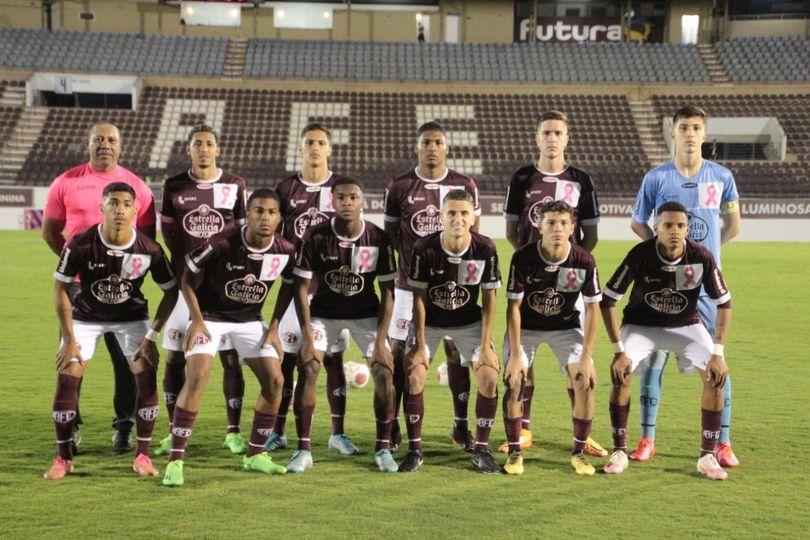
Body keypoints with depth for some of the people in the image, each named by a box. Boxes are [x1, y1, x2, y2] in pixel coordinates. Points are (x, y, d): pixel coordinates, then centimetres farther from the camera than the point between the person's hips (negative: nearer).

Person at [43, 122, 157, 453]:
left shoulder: (137, 187, 5)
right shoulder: (66, 183, 4)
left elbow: (148, 236, 12)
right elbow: (49, 231, 11)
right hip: (78, 283, 0)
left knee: (126, 358, 1)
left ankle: (123, 427, 11)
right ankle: (71, 427, 16)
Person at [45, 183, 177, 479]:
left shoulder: (149, 249, -23)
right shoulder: (81, 244, -24)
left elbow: (171, 291, -8)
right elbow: (60, 288, -11)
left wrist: (151, 336, -13)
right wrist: (69, 339, -13)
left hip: (132, 316, 0)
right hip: (86, 316, 0)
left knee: (147, 377, -14)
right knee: (66, 378, -10)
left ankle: (142, 456, 0)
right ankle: (63, 459, 6)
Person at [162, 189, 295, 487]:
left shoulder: (285, 251, -14)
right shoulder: (221, 244, -26)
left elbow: (288, 285, 7)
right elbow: (188, 279, -12)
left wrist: (274, 326, 2)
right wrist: (197, 320, -17)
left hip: (250, 320, 5)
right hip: (210, 316, -4)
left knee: (274, 381, -2)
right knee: (197, 378, -21)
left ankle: (254, 455, 16)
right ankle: (175, 460, -15)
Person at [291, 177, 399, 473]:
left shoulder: (379, 238, -15)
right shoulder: (315, 237, -17)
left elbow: (387, 292, -9)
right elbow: (301, 287, -11)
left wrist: (380, 340, -15)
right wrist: (307, 335, -18)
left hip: (366, 313, 1)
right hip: (324, 312, 0)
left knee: (384, 373, -13)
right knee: (307, 370, -17)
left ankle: (383, 449, 4)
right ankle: (304, 450, -5)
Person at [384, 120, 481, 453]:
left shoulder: (465, 186, 3)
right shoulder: (399, 187, 1)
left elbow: (472, 235, 9)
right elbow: (390, 232, 8)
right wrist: (408, 261, -2)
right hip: (410, 283, 0)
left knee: (456, 352, 5)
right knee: (399, 351, 1)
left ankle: (461, 426, 16)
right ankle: (391, 424, 12)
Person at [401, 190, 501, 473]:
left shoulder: (485, 249, -19)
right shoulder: (424, 248, -22)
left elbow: (489, 298, -10)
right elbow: (419, 298, -14)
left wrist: (485, 345, -13)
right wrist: (420, 343, -16)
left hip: (469, 322, 1)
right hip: (429, 321, -1)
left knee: (490, 378, -12)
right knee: (413, 377, -14)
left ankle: (481, 450, 4)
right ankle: (414, 450, 1)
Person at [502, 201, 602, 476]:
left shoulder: (584, 262, -20)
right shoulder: (523, 258, -23)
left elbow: (592, 309, -12)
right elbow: (514, 307, -17)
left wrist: (585, 357, -16)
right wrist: (515, 355, -20)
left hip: (566, 326, 1)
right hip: (525, 326, -1)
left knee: (584, 382, -15)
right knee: (513, 381, -17)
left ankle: (579, 452, 4)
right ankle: (514, 451, 0)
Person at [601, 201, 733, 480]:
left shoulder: (702, 257, -22)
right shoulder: (639, 255, -25)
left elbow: (724, 304, -11)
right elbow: (607, 301, -18)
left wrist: (718, 353, -20)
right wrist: (619, 350, -24)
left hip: (686, 325, 2)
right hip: (640, 324, -1)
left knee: (716, 376, -17)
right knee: (620, 374, -23)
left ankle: (707, 456, -3)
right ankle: (619, 451, -6)